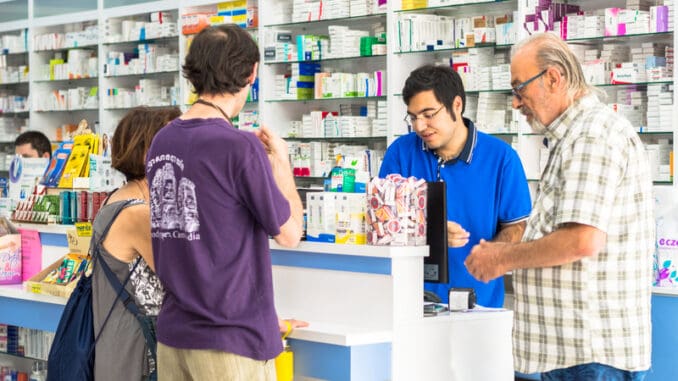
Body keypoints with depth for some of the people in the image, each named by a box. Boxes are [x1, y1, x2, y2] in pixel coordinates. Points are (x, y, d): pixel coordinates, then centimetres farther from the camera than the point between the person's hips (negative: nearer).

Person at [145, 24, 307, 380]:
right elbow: (289, 233, -8)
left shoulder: (162, 142, 4)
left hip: (173, 332, 7)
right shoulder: (240, 147, -17)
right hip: (230, 339, -7)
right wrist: (280, 160, 5)